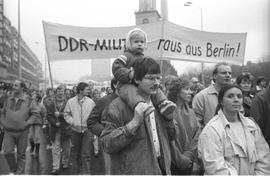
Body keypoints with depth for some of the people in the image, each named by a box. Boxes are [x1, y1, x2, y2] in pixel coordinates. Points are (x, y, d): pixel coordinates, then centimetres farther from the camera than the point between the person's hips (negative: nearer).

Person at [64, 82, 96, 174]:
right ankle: (74, 172, 27)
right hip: (75, 131, 1)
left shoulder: (91, 102, -4)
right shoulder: (71, 102, -2)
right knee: (74, 154, 13)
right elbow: (66, 114, 8)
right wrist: (73, 122, -5)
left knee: (86, 155, -3)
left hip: (87, 130, -1)